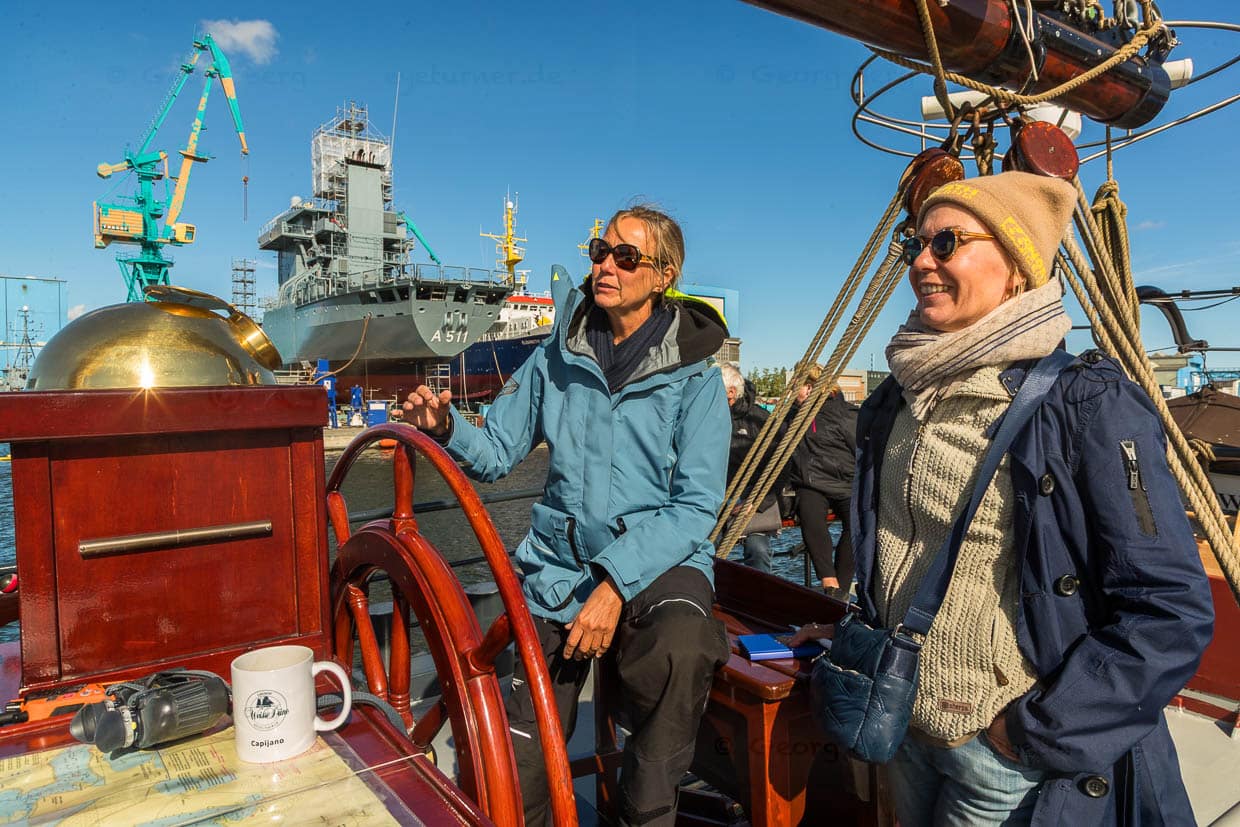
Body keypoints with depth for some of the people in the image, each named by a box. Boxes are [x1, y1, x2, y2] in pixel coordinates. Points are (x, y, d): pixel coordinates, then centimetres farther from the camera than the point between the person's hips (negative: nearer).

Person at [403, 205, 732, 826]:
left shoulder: (693, 377, -5)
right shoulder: (558, 358, 4)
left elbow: (695, 506, -11)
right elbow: (496, 452, 3)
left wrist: (616, 583, -22)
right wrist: (447, 428, -18)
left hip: (660, 559, -2)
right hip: (560, 564, 3)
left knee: (680, 651, -35)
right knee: (520, 777, 1)